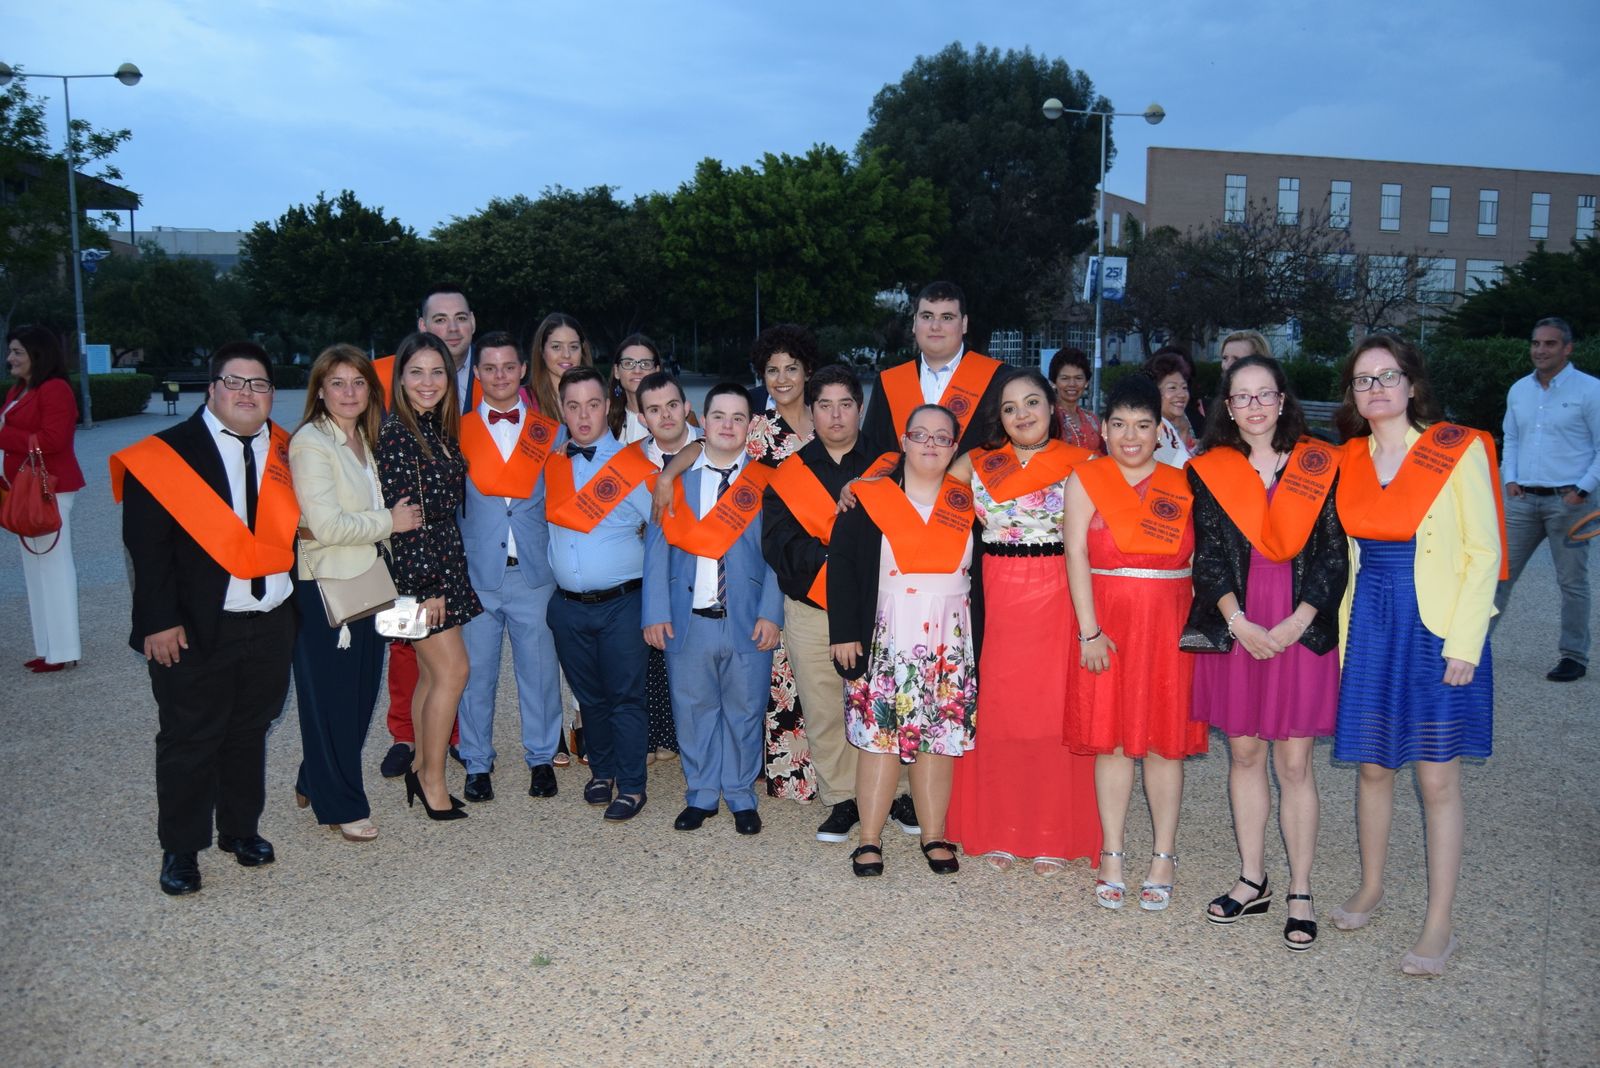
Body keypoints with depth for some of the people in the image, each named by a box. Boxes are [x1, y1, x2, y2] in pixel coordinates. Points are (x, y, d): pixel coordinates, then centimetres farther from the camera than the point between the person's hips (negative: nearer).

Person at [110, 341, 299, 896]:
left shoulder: (285, 452, 5)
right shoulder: (167, 454, -7)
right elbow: (147, 547, -9)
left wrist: (296, 598, 3)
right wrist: (160, 620, -14)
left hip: (271, 626, 4)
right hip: (196, 631, -4)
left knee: (250, 732, 17)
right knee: (190, 740, 7)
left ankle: (241, 828, 34)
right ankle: (181, 849, 23)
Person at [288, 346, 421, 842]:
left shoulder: (365, 439, 12)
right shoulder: (310, 443, -13)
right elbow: (325, 525, -20)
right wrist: (391, 521, -12)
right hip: (325, 588, -8)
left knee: (361, 692, 14)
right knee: (331, 696, 4)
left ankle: (315, 783, 33)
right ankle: (341, 806, 17)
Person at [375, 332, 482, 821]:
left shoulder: (441, 429, 11)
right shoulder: (395, 433, -15)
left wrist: (440, 578, 13)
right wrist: (427, 583, -17)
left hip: (444, 562, 8)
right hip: (416, 565, -8)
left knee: (432, 673, 13)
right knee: (452, 669, -6)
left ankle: (422, 771, 24)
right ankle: (432, 782, 7)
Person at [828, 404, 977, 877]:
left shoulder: (967, 503, 8)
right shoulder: (869, 498, 0)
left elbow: (979, 576, 10)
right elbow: (842, 565, -1)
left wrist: (976, 642, 4)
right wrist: (844, 631, -7)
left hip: (949, 643, 2)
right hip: (884, 640, -2)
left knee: (939, 736, 5)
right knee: (879, 735, -1)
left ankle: (935, 836, 17)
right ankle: (869, 839, 8)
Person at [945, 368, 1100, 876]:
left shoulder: (1081, 463, 2)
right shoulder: (977, 464, 8)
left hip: (1059, 600, -2)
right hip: (998, 601, 2)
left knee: (1055, 712, 2)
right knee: (996, 713, 5)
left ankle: (1053, 837, 16)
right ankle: (998, 832, 19)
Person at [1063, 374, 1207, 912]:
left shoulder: (1182, 486, 6)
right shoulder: (1085, 480, 1)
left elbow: (1200, 559, 6)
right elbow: (1076, 555, -5)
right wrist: (1089, 631, -11)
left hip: (1169, 625, 1)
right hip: (1108, 622, -1)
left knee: (1164, 741, 5)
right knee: (1112, 740, 4)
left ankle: (1164, 857, 16)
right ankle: (1112, 854, 15)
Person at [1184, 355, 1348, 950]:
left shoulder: (1317, 466, 2)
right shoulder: (1210, 470, 4)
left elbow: (1334, 553, -1)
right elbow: (1207, 554, 0)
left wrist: (1296, 623, -10)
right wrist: (1240, 622, -10)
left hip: (1301, 629, -1)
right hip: (1234, 628, 1)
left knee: (1294, 763, 2)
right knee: (1244, 753, 10)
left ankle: (1300, 893, 14)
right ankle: (1252, 882, 23)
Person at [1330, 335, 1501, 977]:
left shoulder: (1458, 450, -7)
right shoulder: (1349, 460, 7)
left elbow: (1483, 552, -8)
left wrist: (1464, 644, -14)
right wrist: (1343, 632, 8)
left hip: (1437, 631, -4)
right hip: (1369, 628, 4)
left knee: (1438, 777, 1)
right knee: (1373, 766, 13)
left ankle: (1439, 926, 12)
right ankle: (1371, 888, 32)